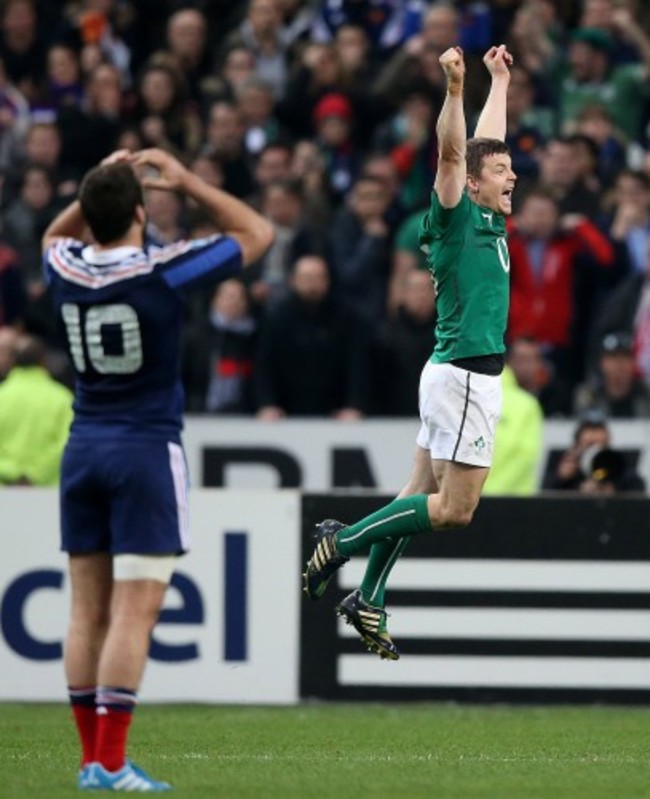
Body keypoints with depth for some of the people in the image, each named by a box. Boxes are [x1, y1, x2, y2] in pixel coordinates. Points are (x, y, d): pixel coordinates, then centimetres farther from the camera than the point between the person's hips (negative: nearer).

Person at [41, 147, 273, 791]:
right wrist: (187, 183, 4)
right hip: (147, 449, -6)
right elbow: (257, 234, 1)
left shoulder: (65, 269, 0)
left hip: (83, 448, 6)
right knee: (135, 611, -7)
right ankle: (110, 764, -13)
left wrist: (101, 187, 17)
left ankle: (92, 757, 8)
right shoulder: (163, 270, -13)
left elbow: (54, 234, 28)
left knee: (88, 609, 7)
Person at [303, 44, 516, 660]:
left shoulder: (489, 218, 12)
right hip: (464, 375, -9)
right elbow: (451, 152, -24)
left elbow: (485, 140, 25)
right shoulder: (456, 216, -9)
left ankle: (368, 603, 13)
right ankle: (342, 541, -3)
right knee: (454, 508, -8)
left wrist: (500, 81, 35)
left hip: (457, 375, 9)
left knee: (421, 495, 10)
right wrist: (454, 88, -36)